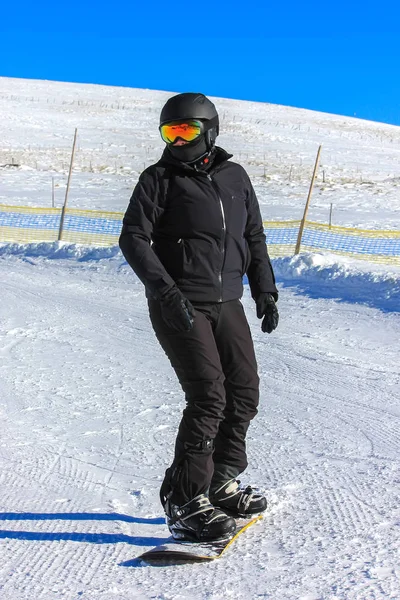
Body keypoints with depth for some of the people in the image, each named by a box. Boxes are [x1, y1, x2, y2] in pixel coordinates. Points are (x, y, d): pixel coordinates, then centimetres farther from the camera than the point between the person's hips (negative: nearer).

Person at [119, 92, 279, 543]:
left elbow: (254, 238, 19)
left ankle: (221, 483, 23)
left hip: (226, 303, 6)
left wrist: (264, 291, 11)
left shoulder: (235, 177, 12)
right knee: (209, 396, -14)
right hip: (179, 306, -6)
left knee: (244, 392, 8)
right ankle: (185, 501, -5)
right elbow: (133, 238, -9)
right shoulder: (159, 179, -1)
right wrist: (166, 289, -22)